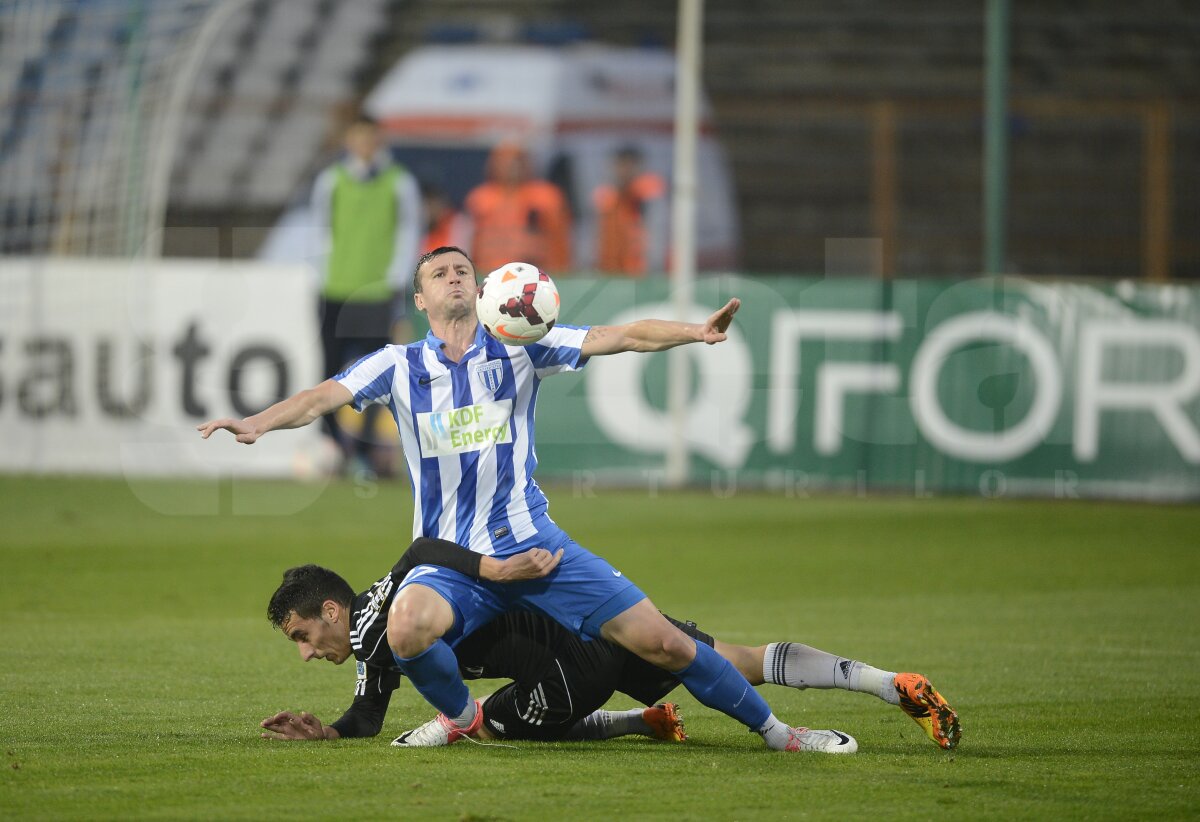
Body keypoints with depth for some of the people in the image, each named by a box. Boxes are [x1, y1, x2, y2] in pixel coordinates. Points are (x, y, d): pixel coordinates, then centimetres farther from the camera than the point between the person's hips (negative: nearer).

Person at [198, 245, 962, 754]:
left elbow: (618, 336, -8)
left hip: (535, 545, 0)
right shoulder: (399, 368, 2)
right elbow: (325, 395, -8)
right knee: (408, 625, -33)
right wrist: (259, 422, -26)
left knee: (660, 640, -6)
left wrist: (692, 331, -23)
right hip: (451, 558, 0)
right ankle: (461, 716, -1)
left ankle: (772, 728, 13)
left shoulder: (519, 350, 0)